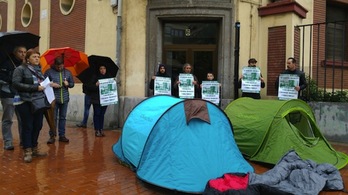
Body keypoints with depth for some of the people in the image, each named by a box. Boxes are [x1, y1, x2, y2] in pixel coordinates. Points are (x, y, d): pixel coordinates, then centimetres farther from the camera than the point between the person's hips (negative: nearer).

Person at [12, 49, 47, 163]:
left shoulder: (39, 71, 17)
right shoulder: (20, 69, -3)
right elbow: (15, 84, -14)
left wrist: (45, 86, 3)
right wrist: (34, 87, -18)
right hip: (26, 103, -6)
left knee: (37, 126, 9)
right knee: (27, 127, 1)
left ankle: (34, 149, 22)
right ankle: (27, 152, 10)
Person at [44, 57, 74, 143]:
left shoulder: (68, 72, 9)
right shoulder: (49, 72, -1)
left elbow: (72, 84, 14)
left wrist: (68, 84, -7)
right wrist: (51, 85, -18)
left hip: (65, 99, 3)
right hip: (53, 98, -3)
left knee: (63, 117, 9)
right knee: (53, 118, 2)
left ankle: (62, 135, 18)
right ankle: (52, 136, 11)